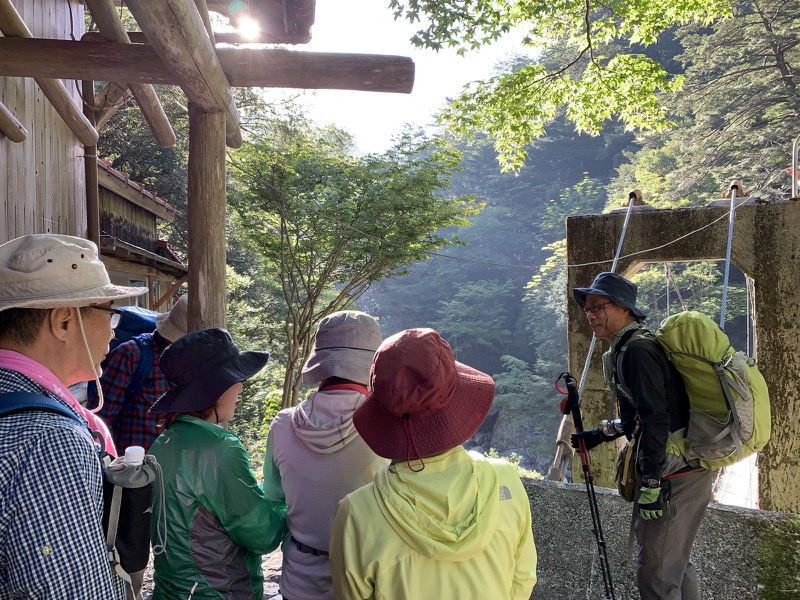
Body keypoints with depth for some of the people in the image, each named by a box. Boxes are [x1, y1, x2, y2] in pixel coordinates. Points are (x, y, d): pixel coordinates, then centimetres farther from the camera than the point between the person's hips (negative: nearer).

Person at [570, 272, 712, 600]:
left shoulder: (637, 350, -17)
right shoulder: (628, 348, 14)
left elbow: (657, 419, -23)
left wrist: (651, 483, -23)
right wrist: (600, 435, 23)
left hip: (672, 478, -11)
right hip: (684, 473, 11)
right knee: (676, 562, 22)